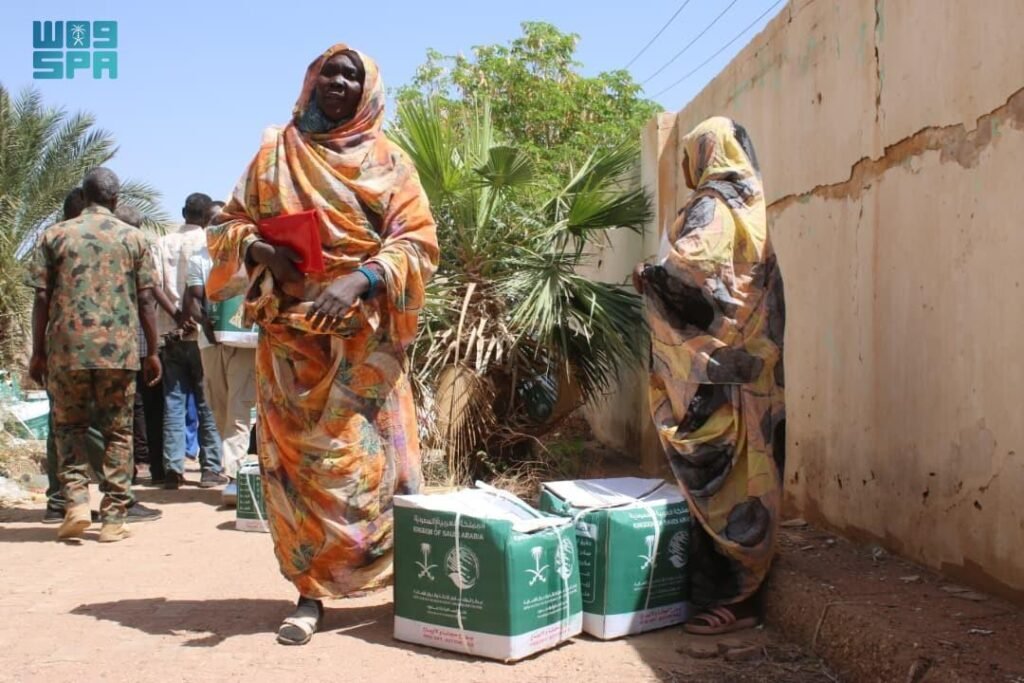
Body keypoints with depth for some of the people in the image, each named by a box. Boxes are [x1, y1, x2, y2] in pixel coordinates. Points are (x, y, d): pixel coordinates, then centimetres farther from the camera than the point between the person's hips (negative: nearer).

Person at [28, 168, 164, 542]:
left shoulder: (55, 235, 6)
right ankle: (113, 518, 7)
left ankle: (76, 499, 1)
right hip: (119, 349, 0)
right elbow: (145, 300, 2)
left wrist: (38, 352, 9)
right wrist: (152, 351, 8)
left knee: (69, 426, 16)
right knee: (117, 432, 7)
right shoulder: (133, 237, 6)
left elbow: (42, 299, 3)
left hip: (67, 348, 0)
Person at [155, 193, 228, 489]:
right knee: (207, 403, 4)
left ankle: (173, 469, 2)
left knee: (173, 403, 5)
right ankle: (210, 468, 5)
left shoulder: (164, 243, 7)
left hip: (172, 332, 3)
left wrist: (174, 311, -1)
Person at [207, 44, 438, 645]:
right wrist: (263, 251, -11)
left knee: (374, 460, -3)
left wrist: (358, 280, -20)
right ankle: (311, 594, 7)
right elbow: (230, 225, 13)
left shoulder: (389, 162, 7)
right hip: (291, 337, 2)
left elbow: (417, 240, -3)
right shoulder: (276, 153, 14)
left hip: (363, 337, -2)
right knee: (297, 461, 0)